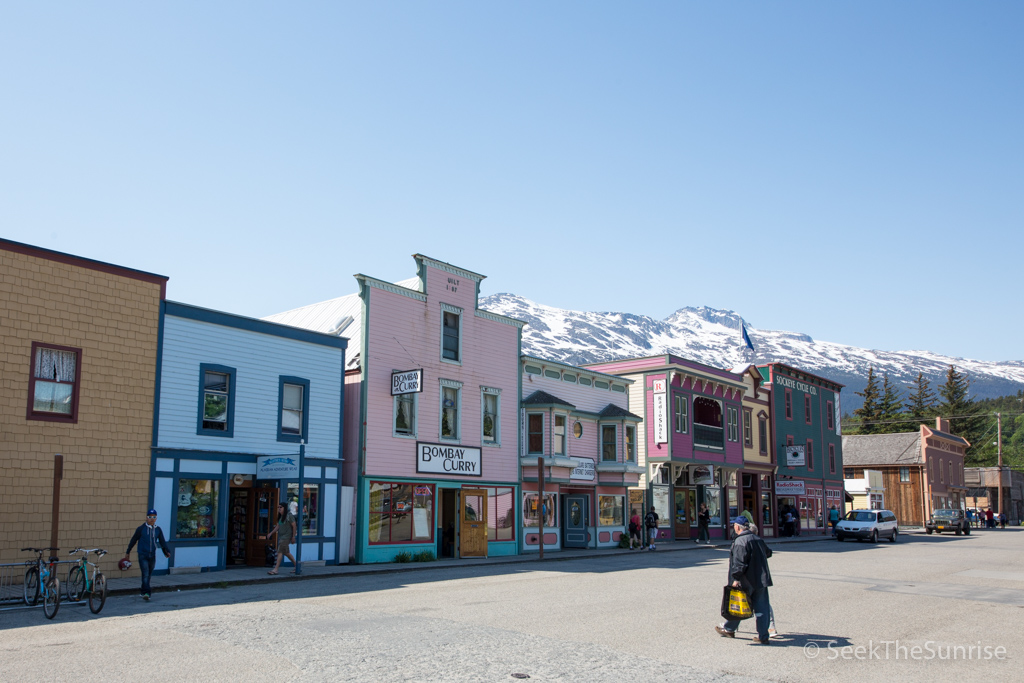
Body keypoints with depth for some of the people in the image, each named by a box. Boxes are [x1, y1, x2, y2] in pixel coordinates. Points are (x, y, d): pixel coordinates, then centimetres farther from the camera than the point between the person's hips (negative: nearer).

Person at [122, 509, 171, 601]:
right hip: (143, 555, -4)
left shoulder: (158, 530, 9)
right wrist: (127, 552, 12)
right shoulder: (141, 528, -1)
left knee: (149, 575, 11)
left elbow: (162, 542, 14)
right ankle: (145, 592, -19)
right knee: (145, 574, -15)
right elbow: (133, 540, 7)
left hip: (152, 556, 4)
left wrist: (167, 551, 1)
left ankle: (145, 592, 24)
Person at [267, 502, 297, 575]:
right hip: (281, 536, 9)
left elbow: (294, 526, -12)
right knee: (286, 552, 14)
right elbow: (278, 527, 18)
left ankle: (275, 569, -17)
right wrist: (271, 533, 11)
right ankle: (296, 565, 27)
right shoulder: (280, 517, 13)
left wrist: (293, 536, -13)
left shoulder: (289, 516, -12)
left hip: (286, 536, -9)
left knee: (280, 551, -14)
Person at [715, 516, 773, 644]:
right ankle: (763, 636, 4)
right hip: (761, 579, 7)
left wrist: (736, 578, -21)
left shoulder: (740, 541, -15)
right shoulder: (758, 539, 10)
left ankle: (728, 629, 25)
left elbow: (739, 562, -23)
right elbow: (768, 553, 27)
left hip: (745, 581, -7)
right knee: (762, 607, 6)